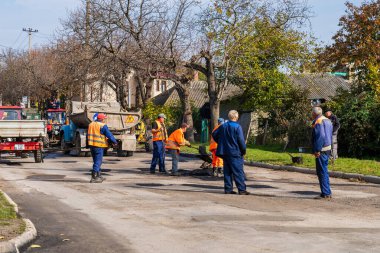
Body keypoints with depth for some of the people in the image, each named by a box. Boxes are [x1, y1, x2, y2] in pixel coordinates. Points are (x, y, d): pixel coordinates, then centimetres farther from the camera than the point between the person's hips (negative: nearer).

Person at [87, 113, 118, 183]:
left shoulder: (91, 124, 12)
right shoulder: (102, 126, -12)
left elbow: (88, 135, 21)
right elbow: (109, 135, -9)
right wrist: (115, 142, 3)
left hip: (91, 145, 8)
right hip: (99, 146, -8)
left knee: (97, 161, 18)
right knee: (98, 161, -3)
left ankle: (99, 176, 26)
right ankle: (94, 178, -5)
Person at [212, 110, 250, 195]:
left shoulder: (223, 126, 7)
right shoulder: (237, 127, -12)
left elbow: (214, 134, 16)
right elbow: (241, 140, -14)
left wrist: (221, 144, 22)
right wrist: (244, 150, -2)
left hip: (225, 152, 6)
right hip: (235, 153, -6)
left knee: (227, 171, 11)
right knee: (238, 172, -3)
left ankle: (228, 189, 12)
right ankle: (242, 189, -4)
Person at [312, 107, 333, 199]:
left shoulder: (318, 122, -14)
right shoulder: (327, 121, 16)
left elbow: (320, 136, -23)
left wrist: (317, 150, -21)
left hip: (321, 150, -10)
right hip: (328, 149, 10)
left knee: (322, 172, -6)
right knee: (324, 171, 16)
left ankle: (325, 193, -5)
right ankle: (327, 192, 21)